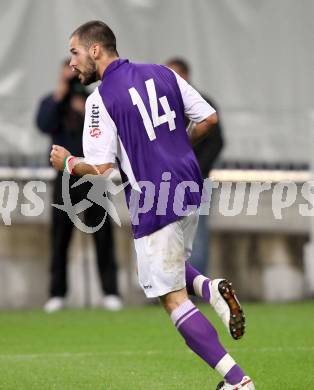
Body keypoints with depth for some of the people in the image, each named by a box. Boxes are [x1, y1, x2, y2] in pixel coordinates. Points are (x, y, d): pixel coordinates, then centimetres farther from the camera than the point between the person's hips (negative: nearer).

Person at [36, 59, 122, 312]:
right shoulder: (50, 102, 9)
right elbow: (45, 125, -10)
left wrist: (87, 113, -14)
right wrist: (59, 96, -11)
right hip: (64, 176, 1)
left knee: (103, 235, -3)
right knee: (60, 236, 1)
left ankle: (110, 292, -2)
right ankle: (57, 294, 5)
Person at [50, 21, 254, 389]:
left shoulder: (100, 99, -10)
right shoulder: (163, 74, 8)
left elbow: (101, 169, -14)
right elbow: (209, 118, 9)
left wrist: (67, 162, 6)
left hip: (154, 205, -7)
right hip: (189, 190, 7)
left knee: (174, 299, 0)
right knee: (171, 266, 30)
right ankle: (210, 288, -2)